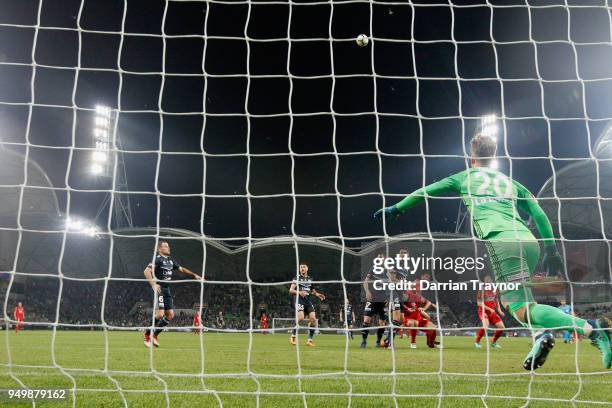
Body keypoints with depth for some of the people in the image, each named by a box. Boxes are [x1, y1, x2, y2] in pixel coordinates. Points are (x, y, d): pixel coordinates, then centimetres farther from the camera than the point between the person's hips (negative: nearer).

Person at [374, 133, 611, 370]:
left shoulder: (465, 177, 19)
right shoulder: (510, 182, 28)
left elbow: (426, 192, 23)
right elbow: (539, 214, 22)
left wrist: (396, 209, 35)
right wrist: (551, 250, 26)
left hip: (502, 241, -6)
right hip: (530, 241, 6)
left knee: (523, 310, -10)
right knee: (511, 298, 24)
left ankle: (591, 328, -24)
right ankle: (541, 333, -1)